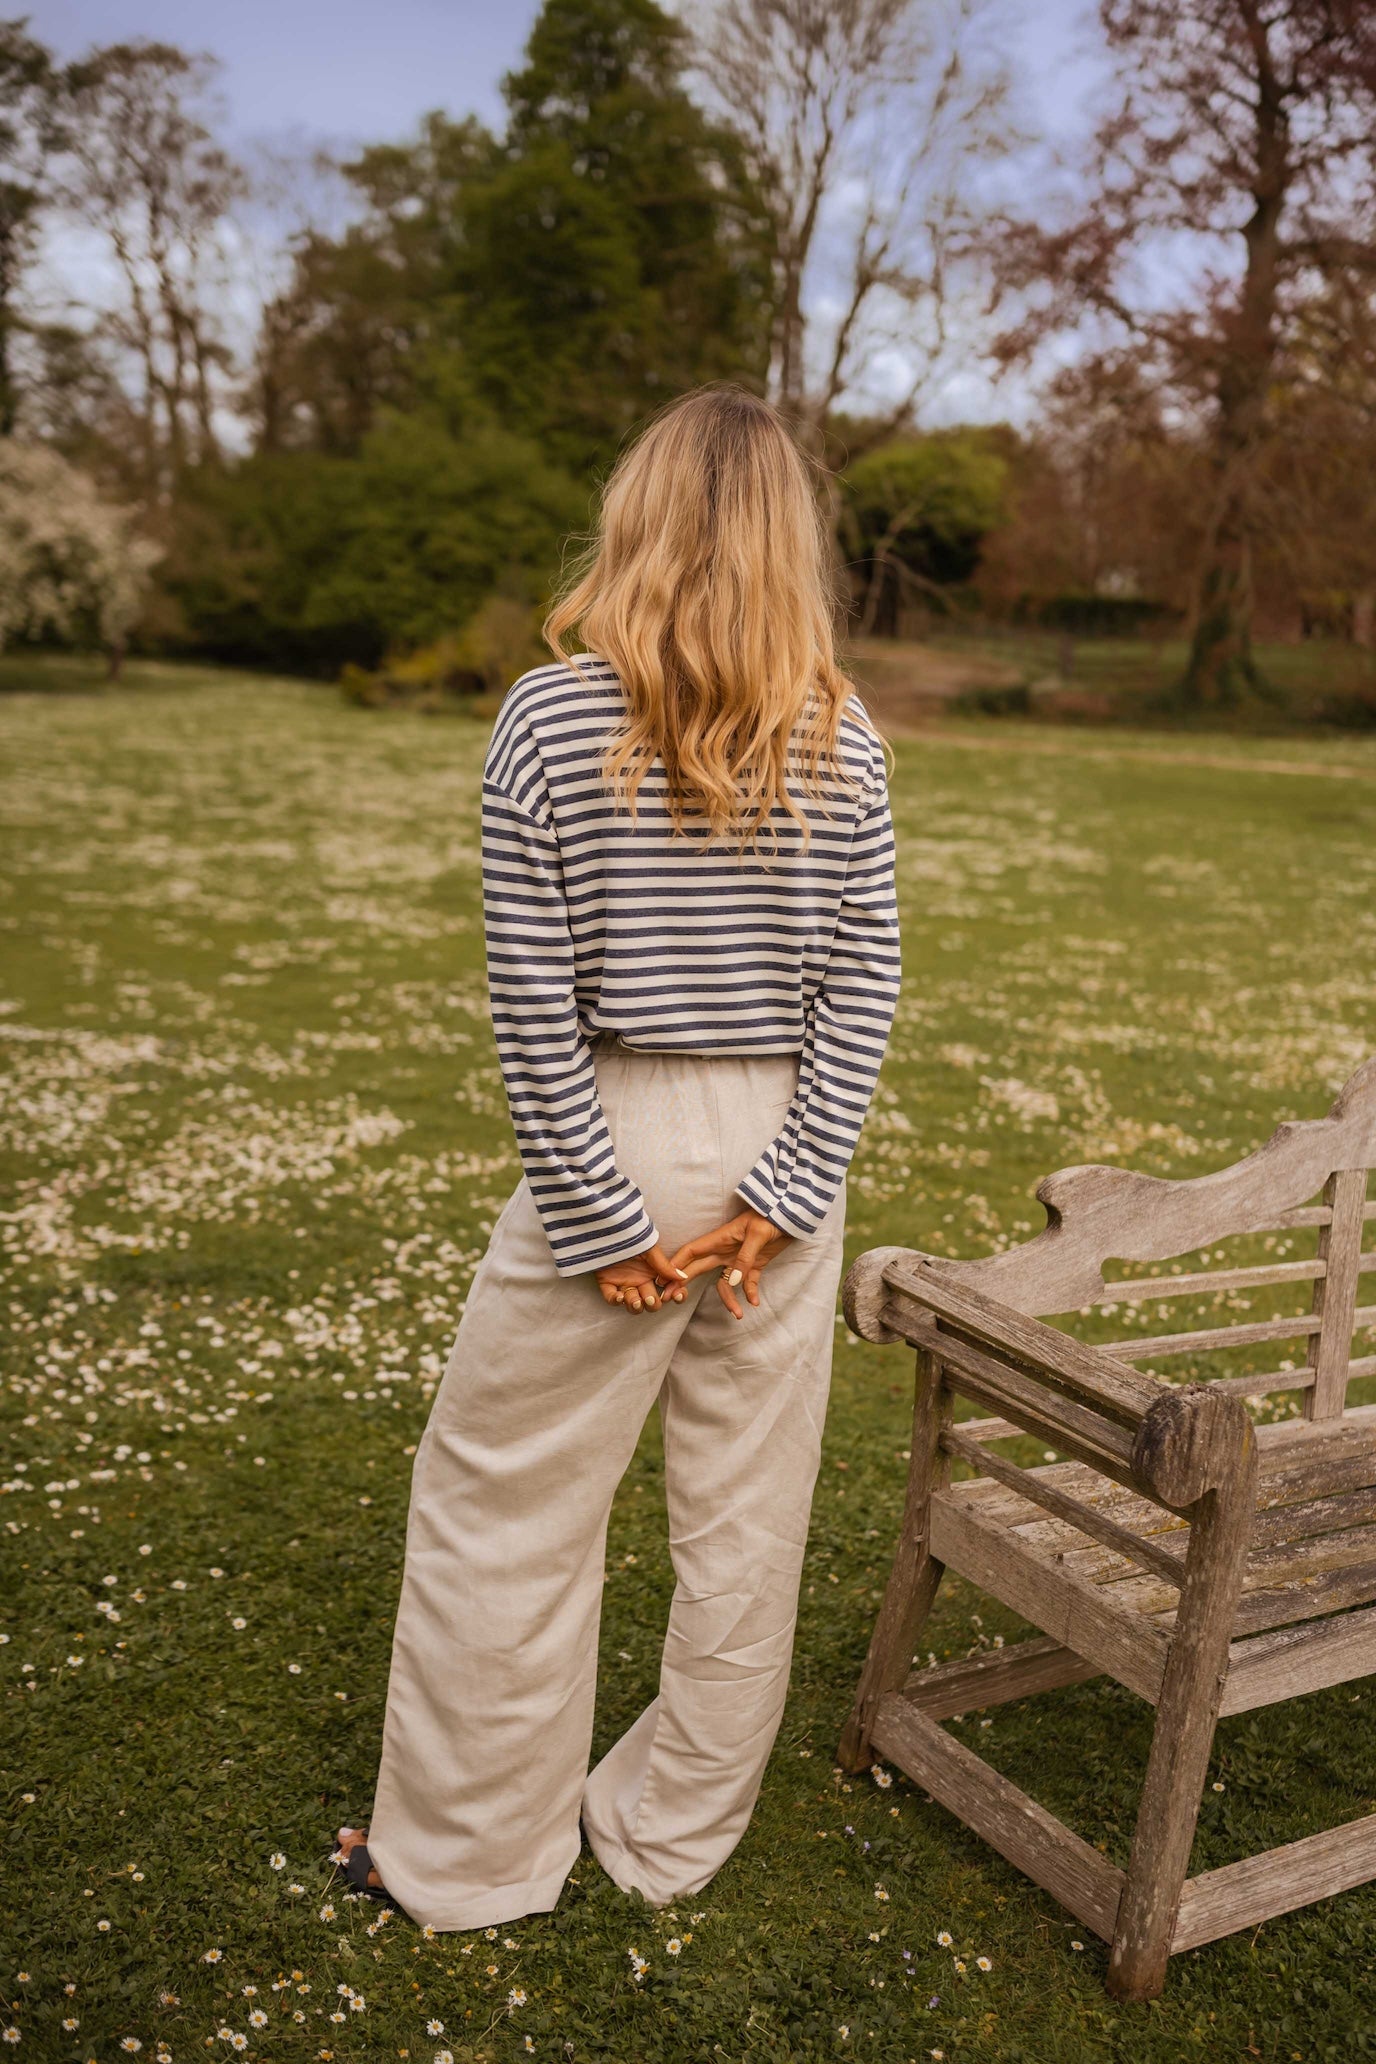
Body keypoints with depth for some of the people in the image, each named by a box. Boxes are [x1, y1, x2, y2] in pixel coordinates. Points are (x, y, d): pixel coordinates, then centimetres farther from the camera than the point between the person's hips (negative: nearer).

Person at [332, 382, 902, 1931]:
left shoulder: (552, 718, -11)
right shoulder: (844, 740, -2)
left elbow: (532, 1003, -13)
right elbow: (860, 990, -4)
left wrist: (605, 1220, -7)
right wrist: (782, 1196, -3)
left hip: (613, 1142, -3)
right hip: (784, 1150, 4)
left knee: (500, 1497, 14)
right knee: (745, 1507, 16)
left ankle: (466, 1854, 29)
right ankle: (678, 1834, 35)